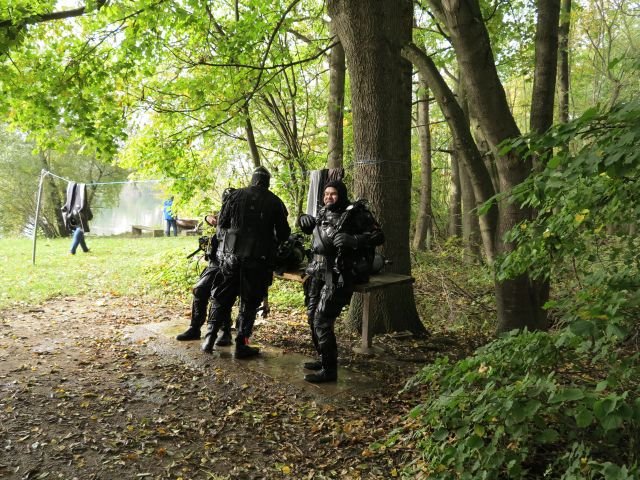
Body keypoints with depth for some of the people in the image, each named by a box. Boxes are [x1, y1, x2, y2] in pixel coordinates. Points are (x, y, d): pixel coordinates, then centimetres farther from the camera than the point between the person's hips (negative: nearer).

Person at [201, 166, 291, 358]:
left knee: (221, 298, 13)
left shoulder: (235, 196, 4)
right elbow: (284, 234, 5)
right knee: (249, 302, 7)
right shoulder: (275, 202, 2)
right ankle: (241, 345, 9)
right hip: (258, 258, -1)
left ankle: (209, 340, 13)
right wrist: (271, 245, 24)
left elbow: (221, 224, 5)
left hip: (231, 254, 2)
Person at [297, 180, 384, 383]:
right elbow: (307, 227, 30)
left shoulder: (355, 214, -9)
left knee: (322, 320, -12)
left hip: (339, 276, -8)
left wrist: (353, 239, -27)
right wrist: (303, 220, 7)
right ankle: (324, 359, 30)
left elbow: (379, 236, -13)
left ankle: (329, 370, -1)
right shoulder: (323, 214, 12)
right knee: (312, 317, 13)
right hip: (319, 273, 8)